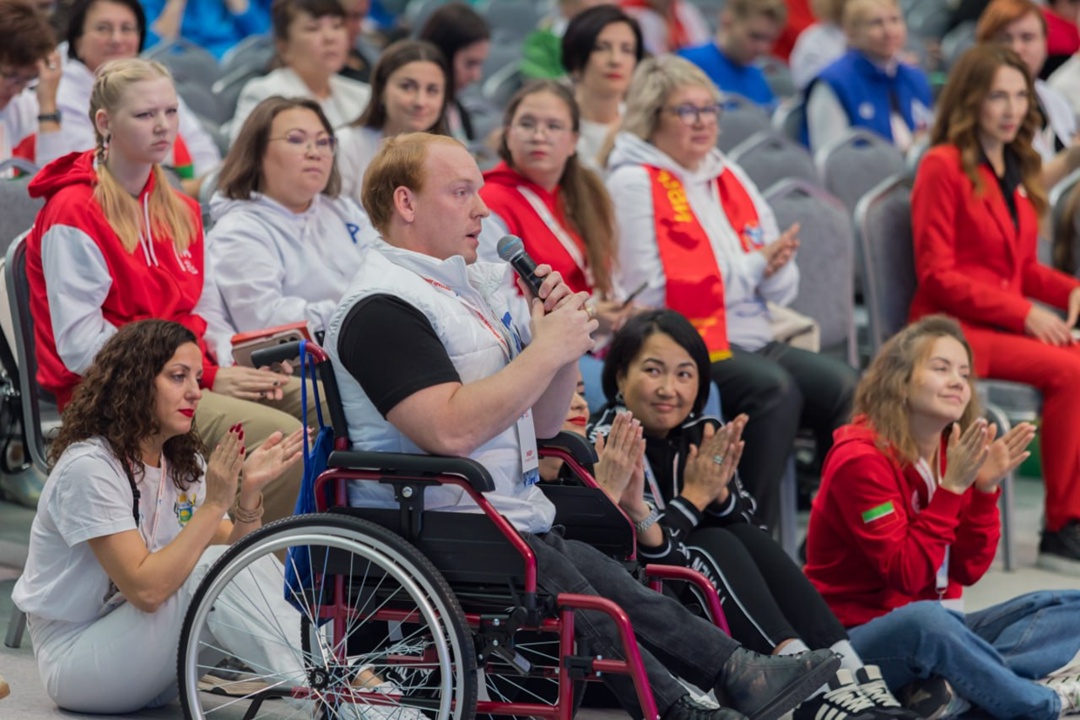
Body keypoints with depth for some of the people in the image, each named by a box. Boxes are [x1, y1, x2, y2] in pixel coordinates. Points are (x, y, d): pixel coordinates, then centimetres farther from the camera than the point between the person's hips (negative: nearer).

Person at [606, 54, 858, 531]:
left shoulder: (729, 178, 19)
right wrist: (752, 265, -9)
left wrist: (774, 267, -7)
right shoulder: (633, 184, -3)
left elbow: (784, 290, 19)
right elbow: (654, 294, -13)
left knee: (842, 386, -17)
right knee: (775, 389, -31)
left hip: (755, 343, 7)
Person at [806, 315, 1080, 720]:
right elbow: (907, 574, -21)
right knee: (926, 619, -42)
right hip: (861, 640, -8)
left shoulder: (955, 453, 6)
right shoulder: (861, 459, -16)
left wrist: (985, 489, -10)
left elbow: (968, 570, 2)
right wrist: (951, 488, -25)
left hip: (937, 627, 8)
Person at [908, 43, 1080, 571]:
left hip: (1012, 323, 7)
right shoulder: (943, 167, -5)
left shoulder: (1017, 169, 18)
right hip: (953, 326, -7)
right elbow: (937, 277, -10)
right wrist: (1022, 312, -16)